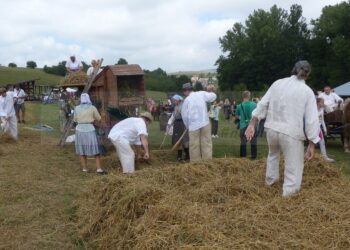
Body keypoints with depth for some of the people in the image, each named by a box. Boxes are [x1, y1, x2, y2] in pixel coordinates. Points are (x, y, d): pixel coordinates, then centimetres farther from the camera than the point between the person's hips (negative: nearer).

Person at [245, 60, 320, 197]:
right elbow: (311, 120, -8)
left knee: (273, 153, 33)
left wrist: (252, 124, 8)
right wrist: (312, 144, -3)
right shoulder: (308, 92, -4)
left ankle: (270, 179, 51)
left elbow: (262, 104, 4)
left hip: (271, 128, 5)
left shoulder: (278, 83, 5)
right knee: (294, 167, 7)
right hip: (291, 132, -5)